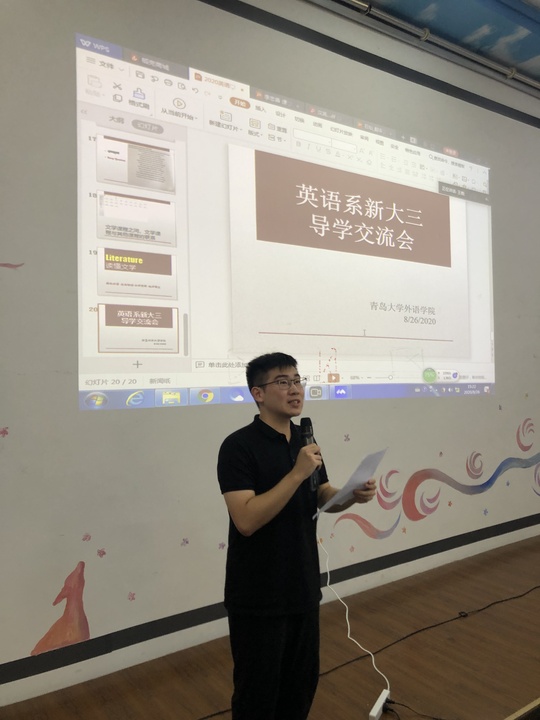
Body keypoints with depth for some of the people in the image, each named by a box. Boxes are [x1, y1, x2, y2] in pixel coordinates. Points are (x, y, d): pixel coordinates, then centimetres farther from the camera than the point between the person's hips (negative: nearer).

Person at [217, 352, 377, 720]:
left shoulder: (306, 441, 4)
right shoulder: (238, 446, -19)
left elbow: (324, 498, 10)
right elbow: (246, 519, -26)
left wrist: (353, 495, -11)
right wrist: (297, 473, -29)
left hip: (303, 587, 7)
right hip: (257, 597, -6)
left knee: (303, 683, 22)